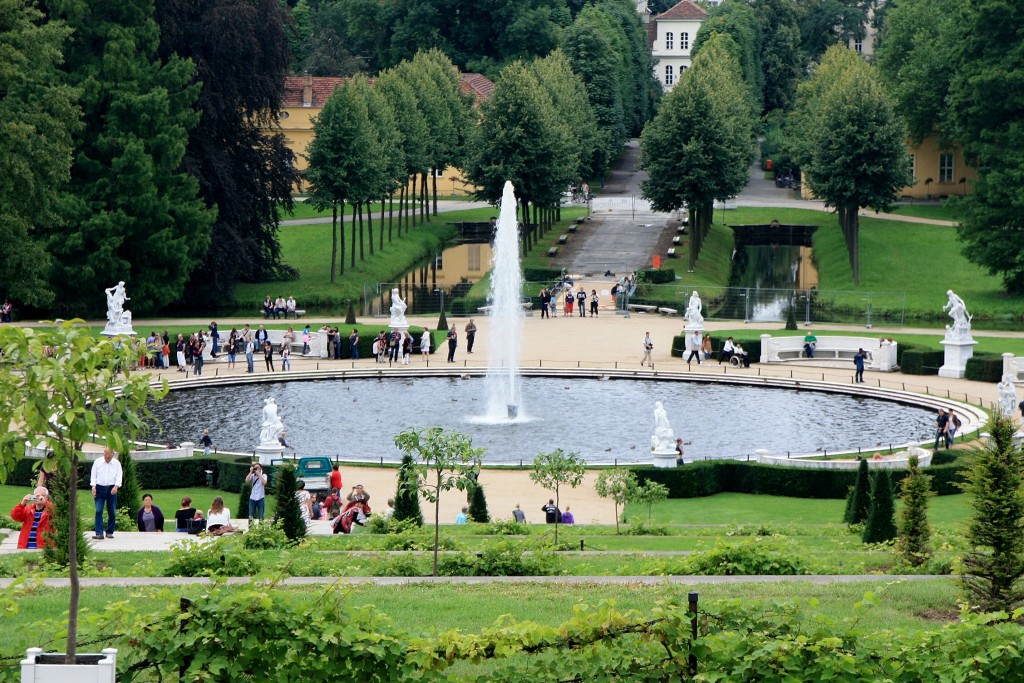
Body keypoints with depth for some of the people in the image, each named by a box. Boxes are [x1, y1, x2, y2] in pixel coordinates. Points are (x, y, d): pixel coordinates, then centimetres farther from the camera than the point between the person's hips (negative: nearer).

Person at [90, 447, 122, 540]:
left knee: (112, 512, 4)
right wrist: (93, 487, -6)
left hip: (111, 489, 1)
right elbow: (93, 475, 6)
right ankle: (99, 533, -15)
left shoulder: (117, 463, 4)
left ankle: (110, 532, 17)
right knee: (98, 511, -11)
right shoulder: (97, 462, 5)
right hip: (100, 488, -1)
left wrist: (116, 486, -18)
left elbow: (119, 476, -1)